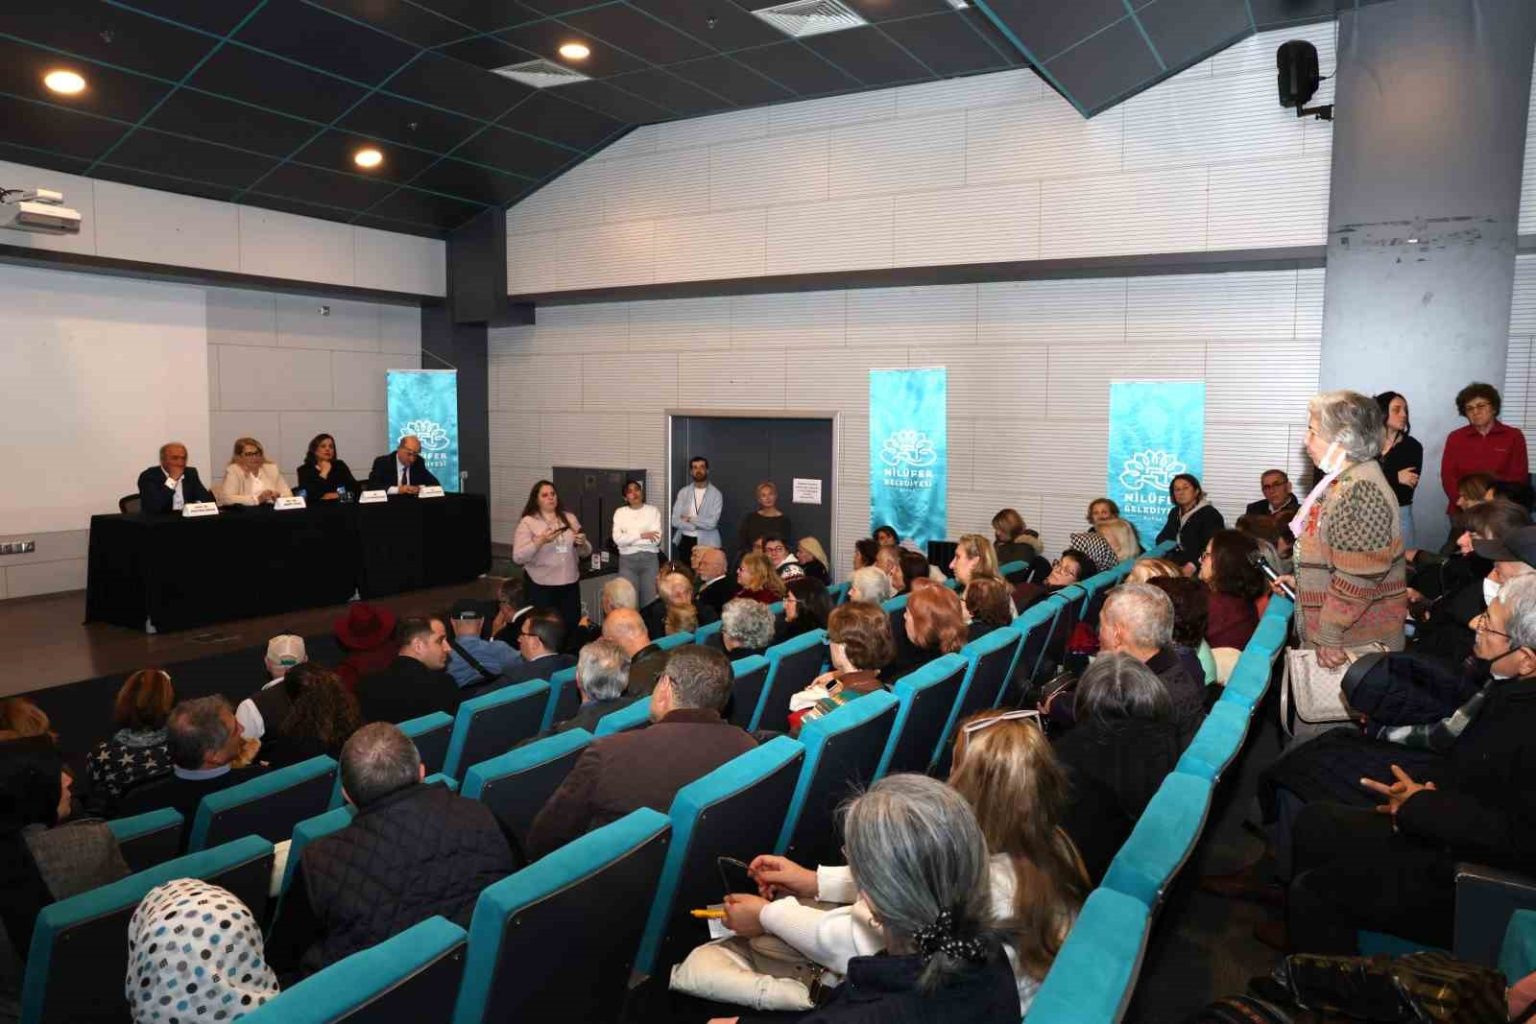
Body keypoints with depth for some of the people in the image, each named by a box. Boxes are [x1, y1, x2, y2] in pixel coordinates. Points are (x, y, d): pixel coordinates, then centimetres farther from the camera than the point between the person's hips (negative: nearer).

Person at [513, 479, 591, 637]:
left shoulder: (569, 518, 10)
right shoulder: (527, 522, -2)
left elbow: (585, 553, 13)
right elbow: (518, 557, -10)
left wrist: (582, 543, -9)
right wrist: (540, 541, -22)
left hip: (570, 584, 4)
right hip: (540, 586, -4)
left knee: (572, 626, 8)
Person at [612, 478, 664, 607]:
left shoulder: (653, 510, 4)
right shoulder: (620, 512, 7)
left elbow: (656, 539, -9)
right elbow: (617, 539, -6)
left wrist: (628, 539, -7)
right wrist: (641, 535, -11)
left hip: (649, 559, -1)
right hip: (627, 561, 1)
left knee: (650, 600, 2)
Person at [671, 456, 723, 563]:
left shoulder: (716, 494, -3)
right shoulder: (683, 492, 5)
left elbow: (712, 523, -14)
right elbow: (675, 520, -3)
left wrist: (690, 519, -7)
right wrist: (699, 525, -11)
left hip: (707, 543, -3)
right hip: (685, 541, 3)